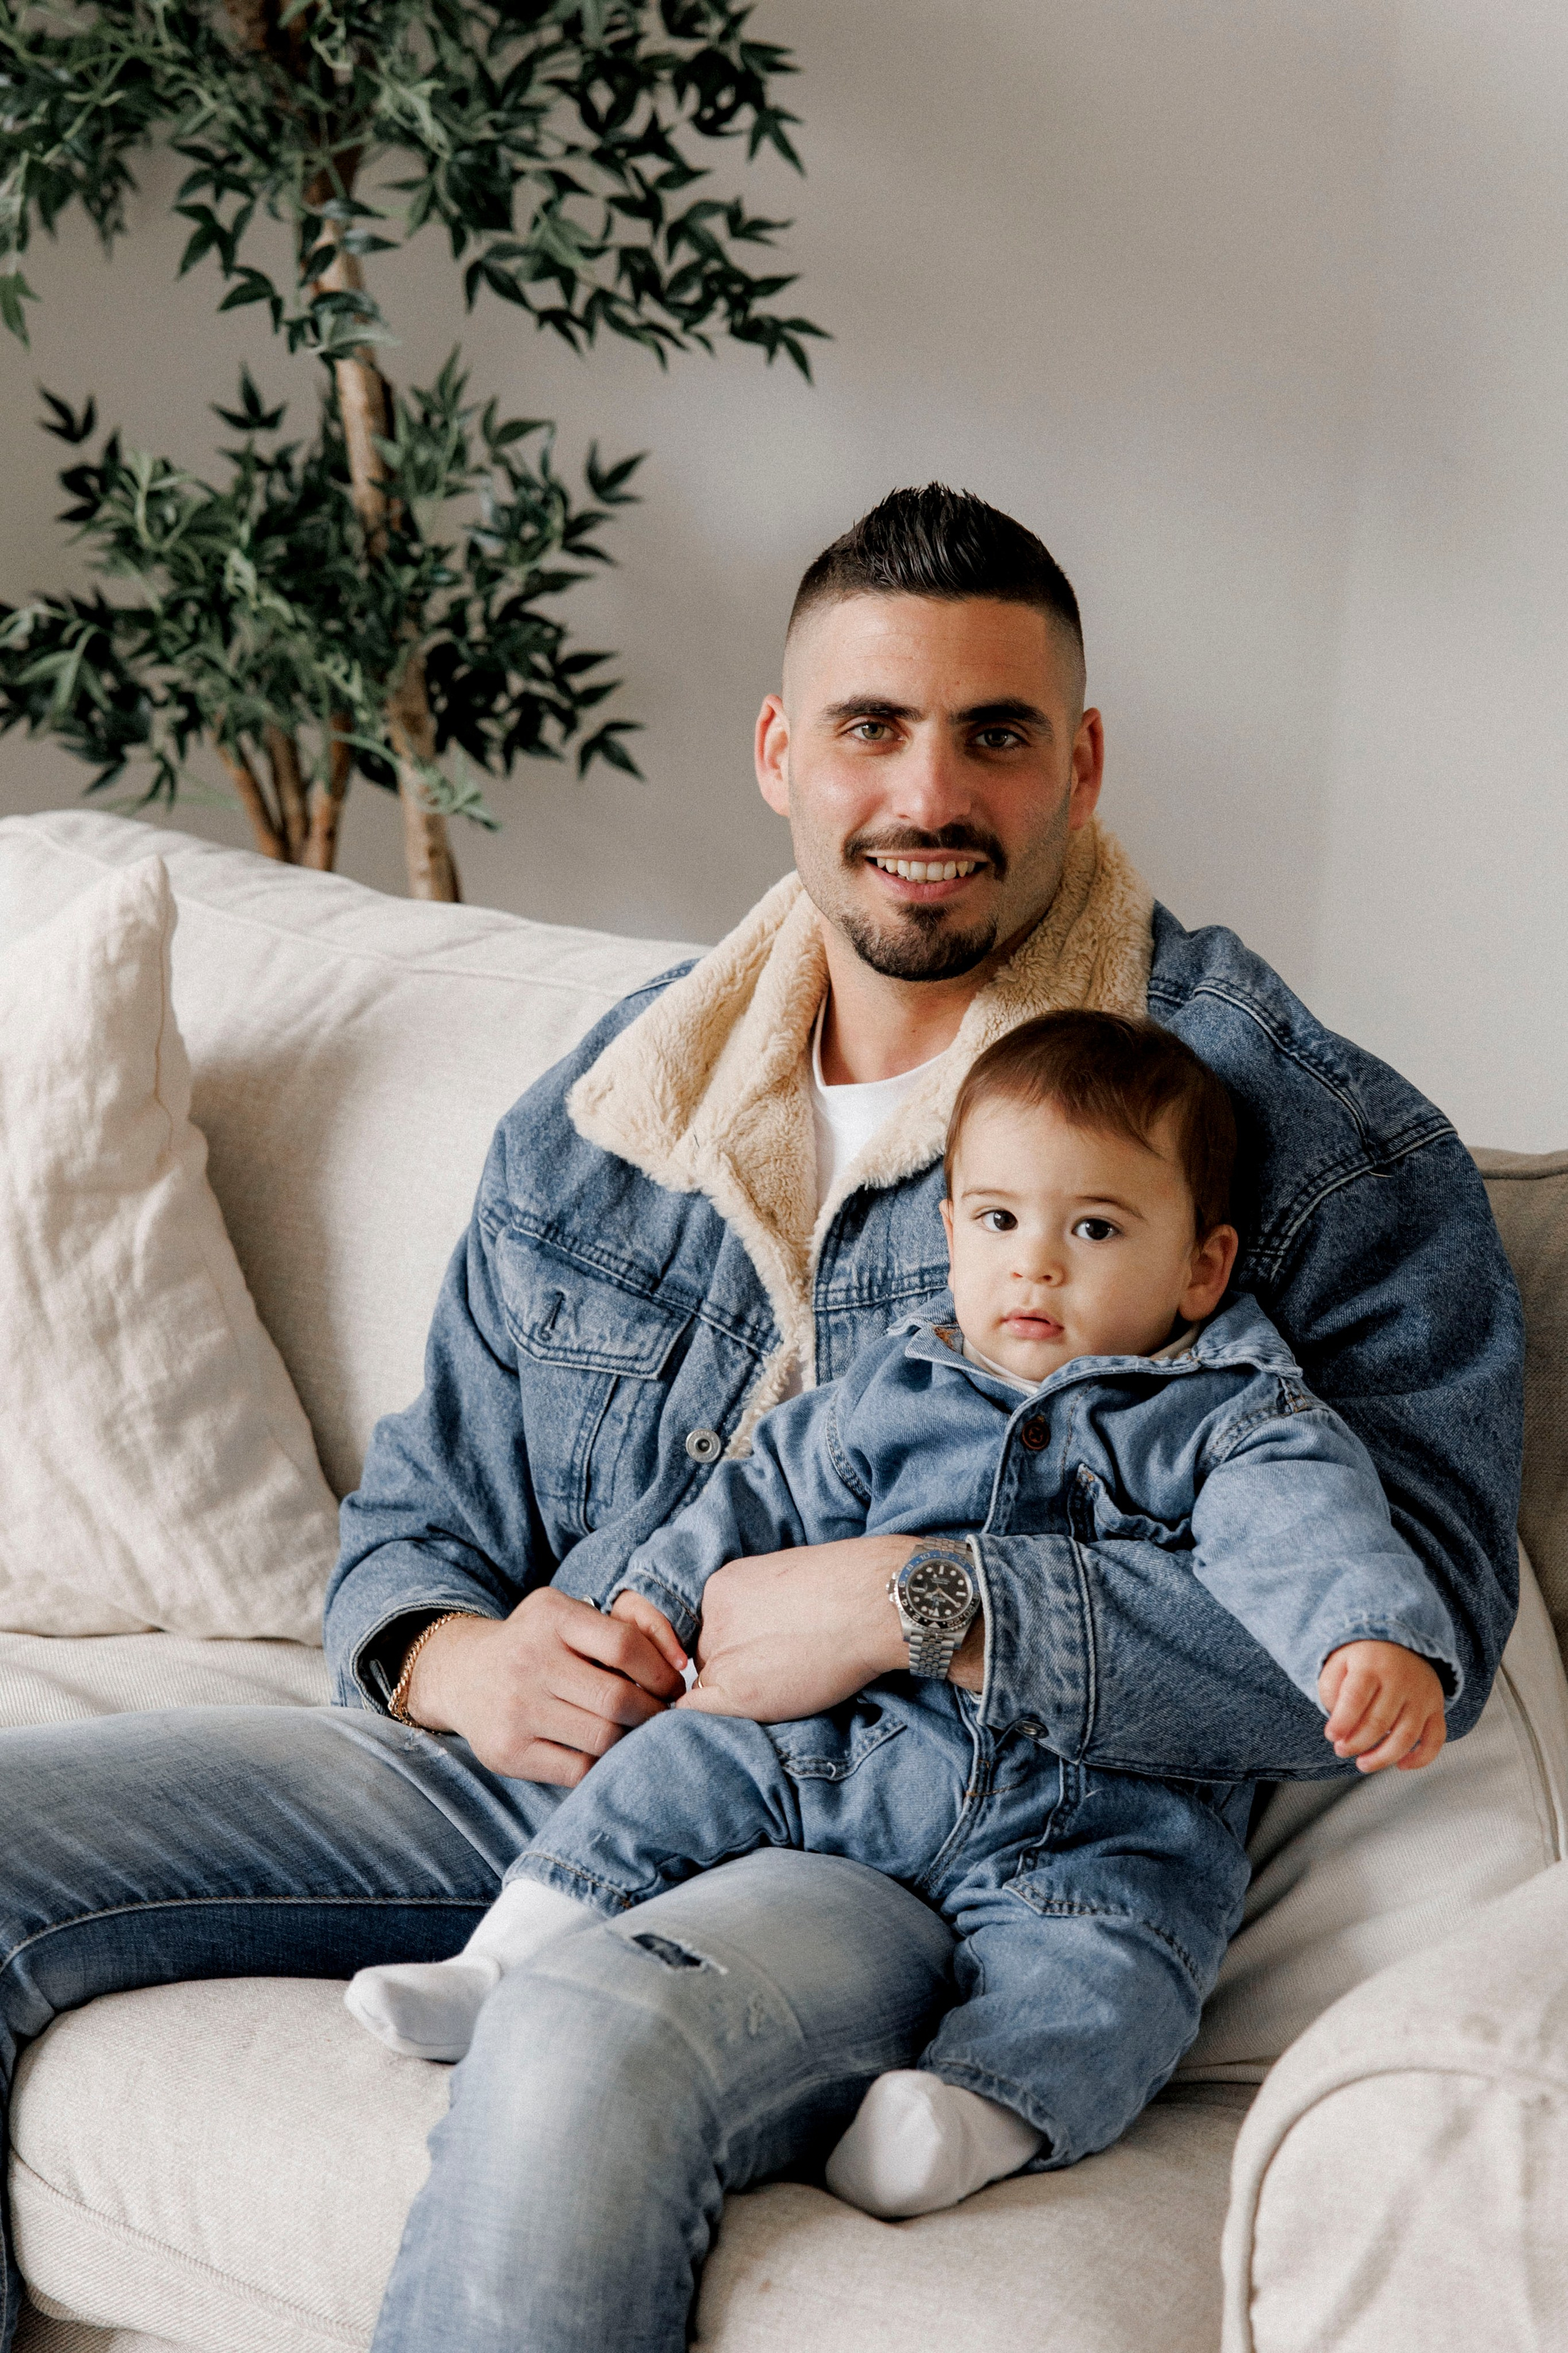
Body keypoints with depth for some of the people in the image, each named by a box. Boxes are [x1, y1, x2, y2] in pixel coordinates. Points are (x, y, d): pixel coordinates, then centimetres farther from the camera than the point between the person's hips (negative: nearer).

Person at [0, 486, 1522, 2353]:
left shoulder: (1298, 1134, -5)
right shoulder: (601, 1112, 13)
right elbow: (421, 1510, 21)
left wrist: (905, 1603, -21)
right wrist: (457, 1661, -5)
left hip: (920, 1848, -6)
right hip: (528, 1764, 6)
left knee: (589, 2051, -39)